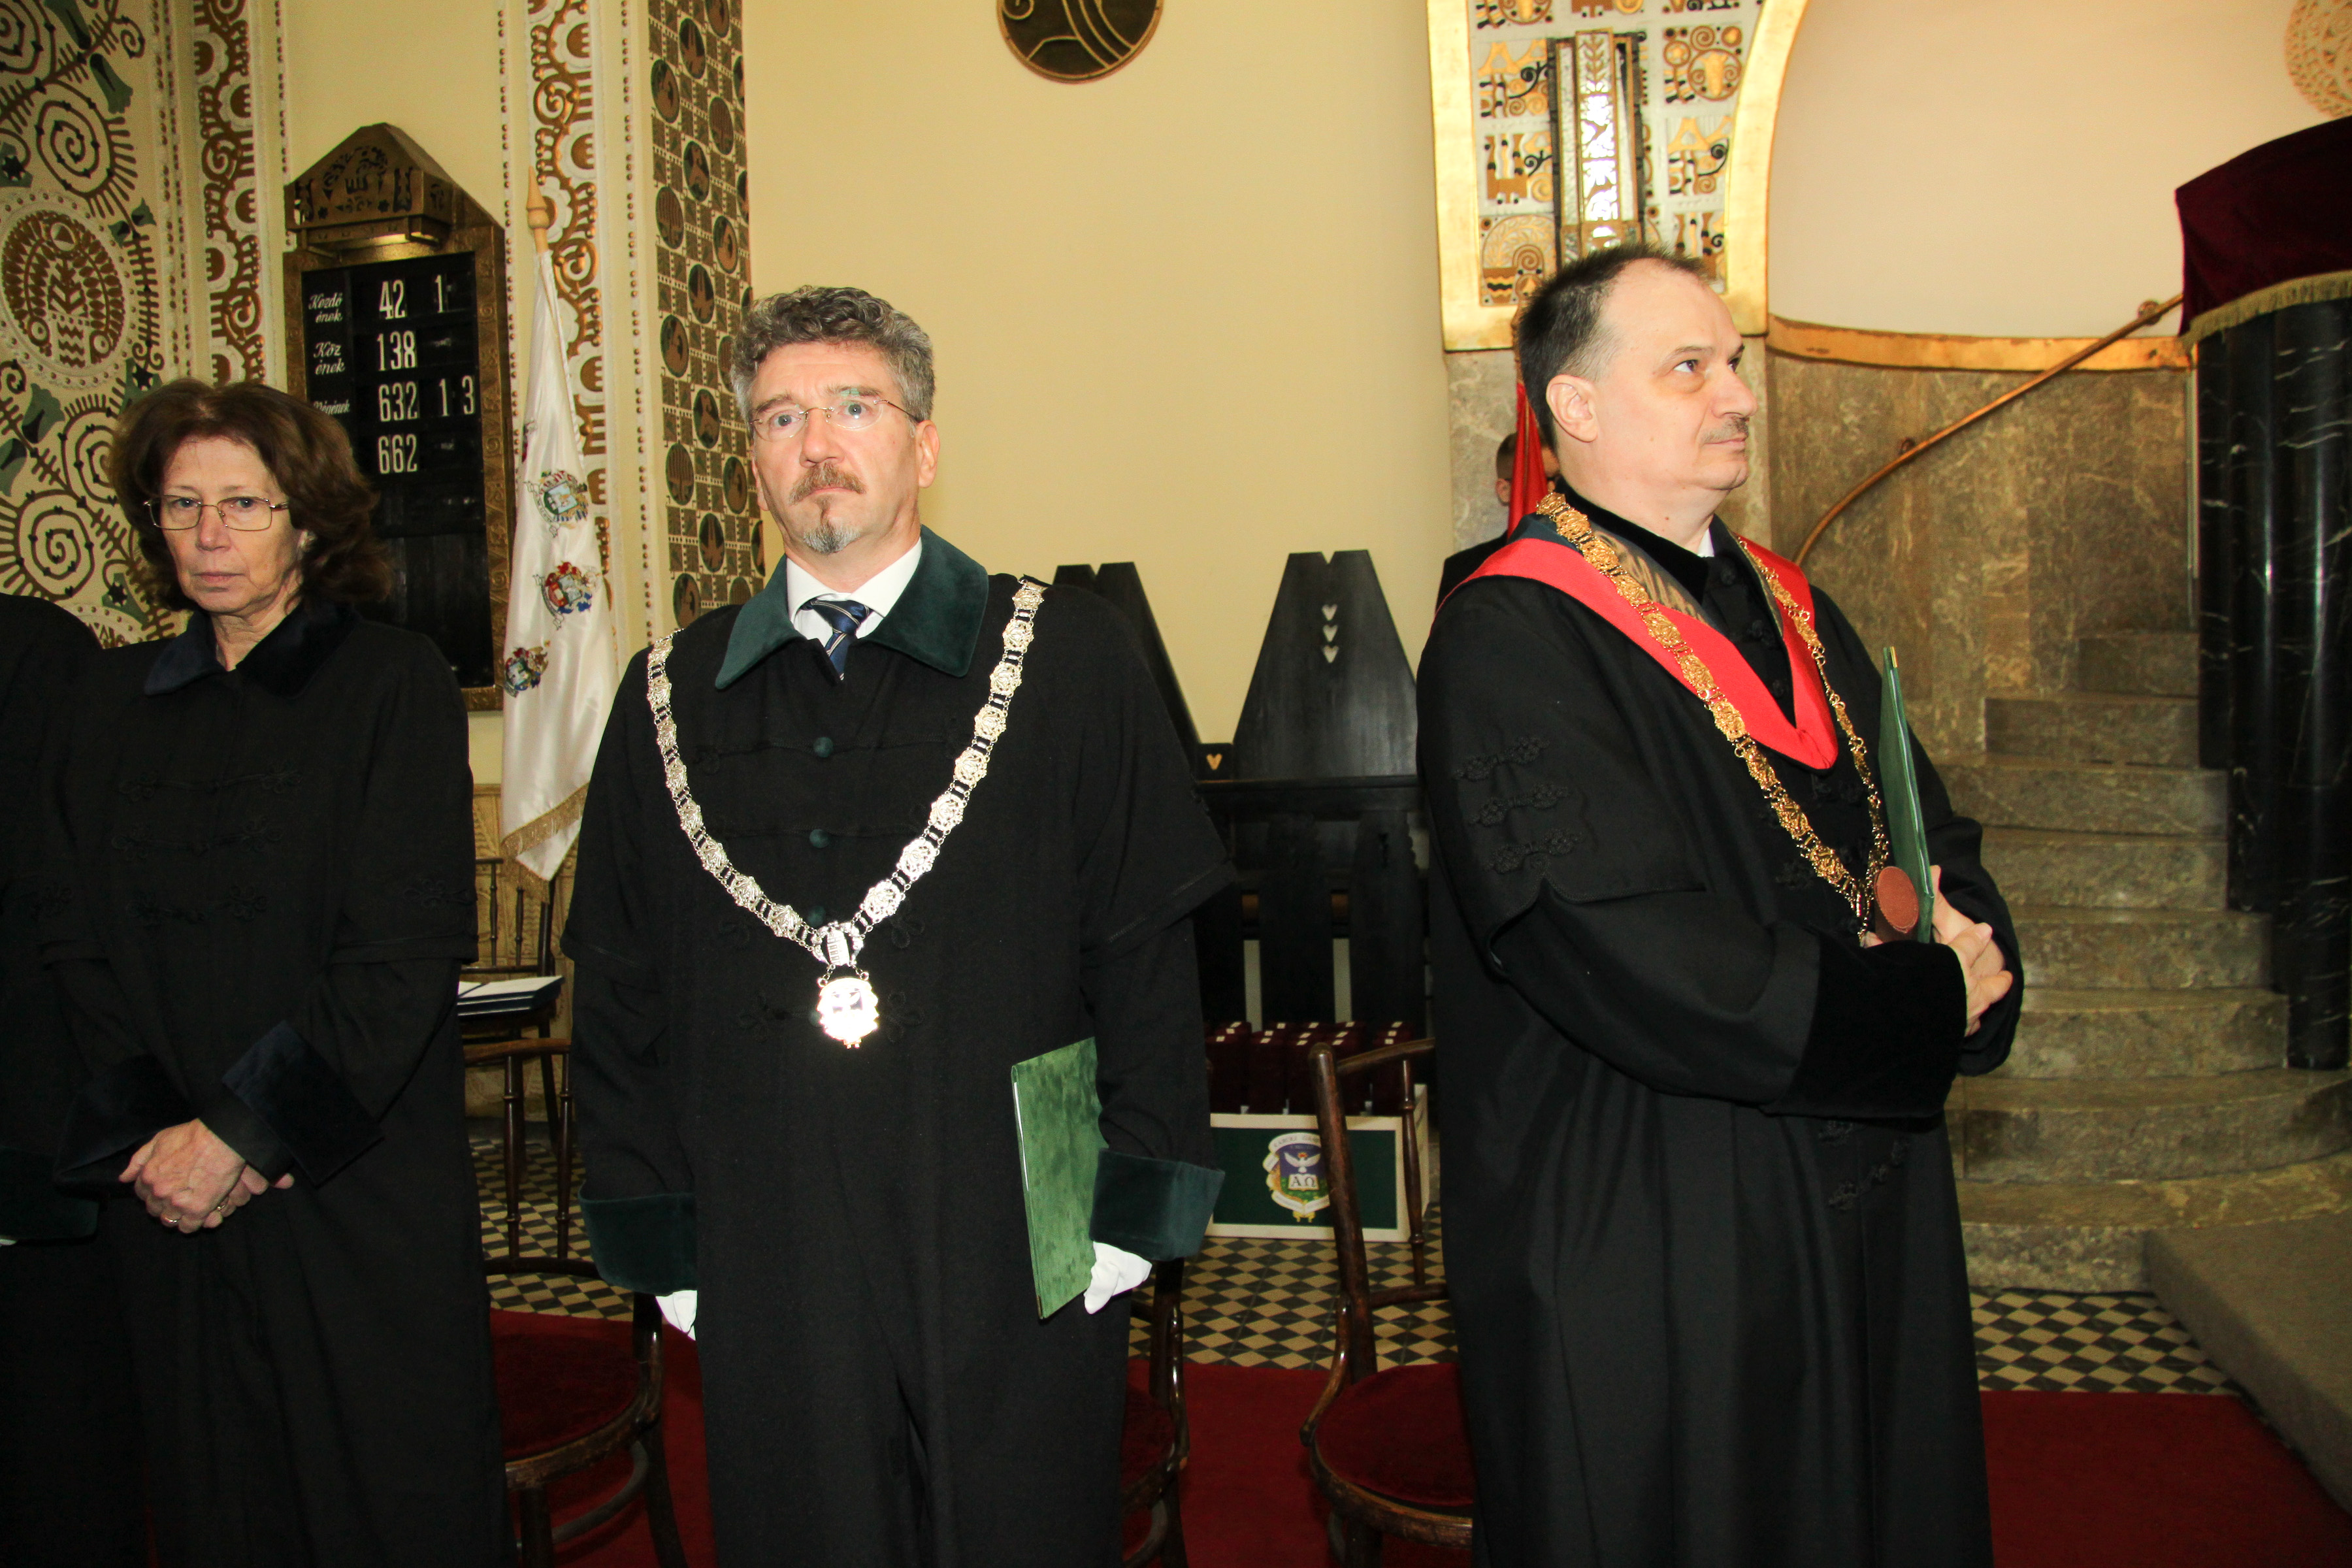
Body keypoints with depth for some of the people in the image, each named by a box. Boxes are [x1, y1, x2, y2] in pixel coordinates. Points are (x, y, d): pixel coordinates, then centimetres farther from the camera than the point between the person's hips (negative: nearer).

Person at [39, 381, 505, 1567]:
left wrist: (241, 1134, -12)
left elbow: (407, 949, -11)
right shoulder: (111, 703, 10)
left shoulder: (393, 683, -4)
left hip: (363, 1200, -4)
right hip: (167, 1201, 4)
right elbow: (71, 944, 6)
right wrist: (150, 1133, -8)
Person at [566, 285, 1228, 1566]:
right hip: (765, 1262, 2)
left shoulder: (1069, 662, -2)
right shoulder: (673, 696, 6)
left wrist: (1133, 1207, -7)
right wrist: (655, 1239, 6)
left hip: (1012, 1261, -2)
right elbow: (621, 992, 9)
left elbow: (1148, 950, -4)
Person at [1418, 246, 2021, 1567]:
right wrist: (1925, 1005, -15)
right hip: (1647, 1246, -8)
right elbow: (1633, 961, -26)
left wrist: (1968, 949, -12)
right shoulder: (1509, 642, -16)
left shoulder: (1787, 609, 11)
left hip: (1862, 1207, 8)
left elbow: (1940, 839, 11)